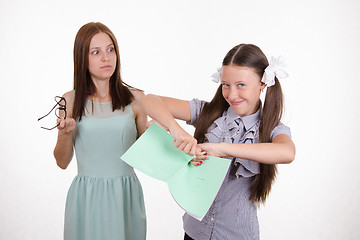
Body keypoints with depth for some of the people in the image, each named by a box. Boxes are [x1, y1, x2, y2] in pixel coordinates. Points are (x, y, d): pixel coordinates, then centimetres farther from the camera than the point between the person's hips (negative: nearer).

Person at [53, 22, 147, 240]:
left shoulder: (135, 99, -1)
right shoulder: (70, 101, -1)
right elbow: (62, 162, 3)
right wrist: (65, 133, -14)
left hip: (125, 196, 1)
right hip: (87, 197, 0)